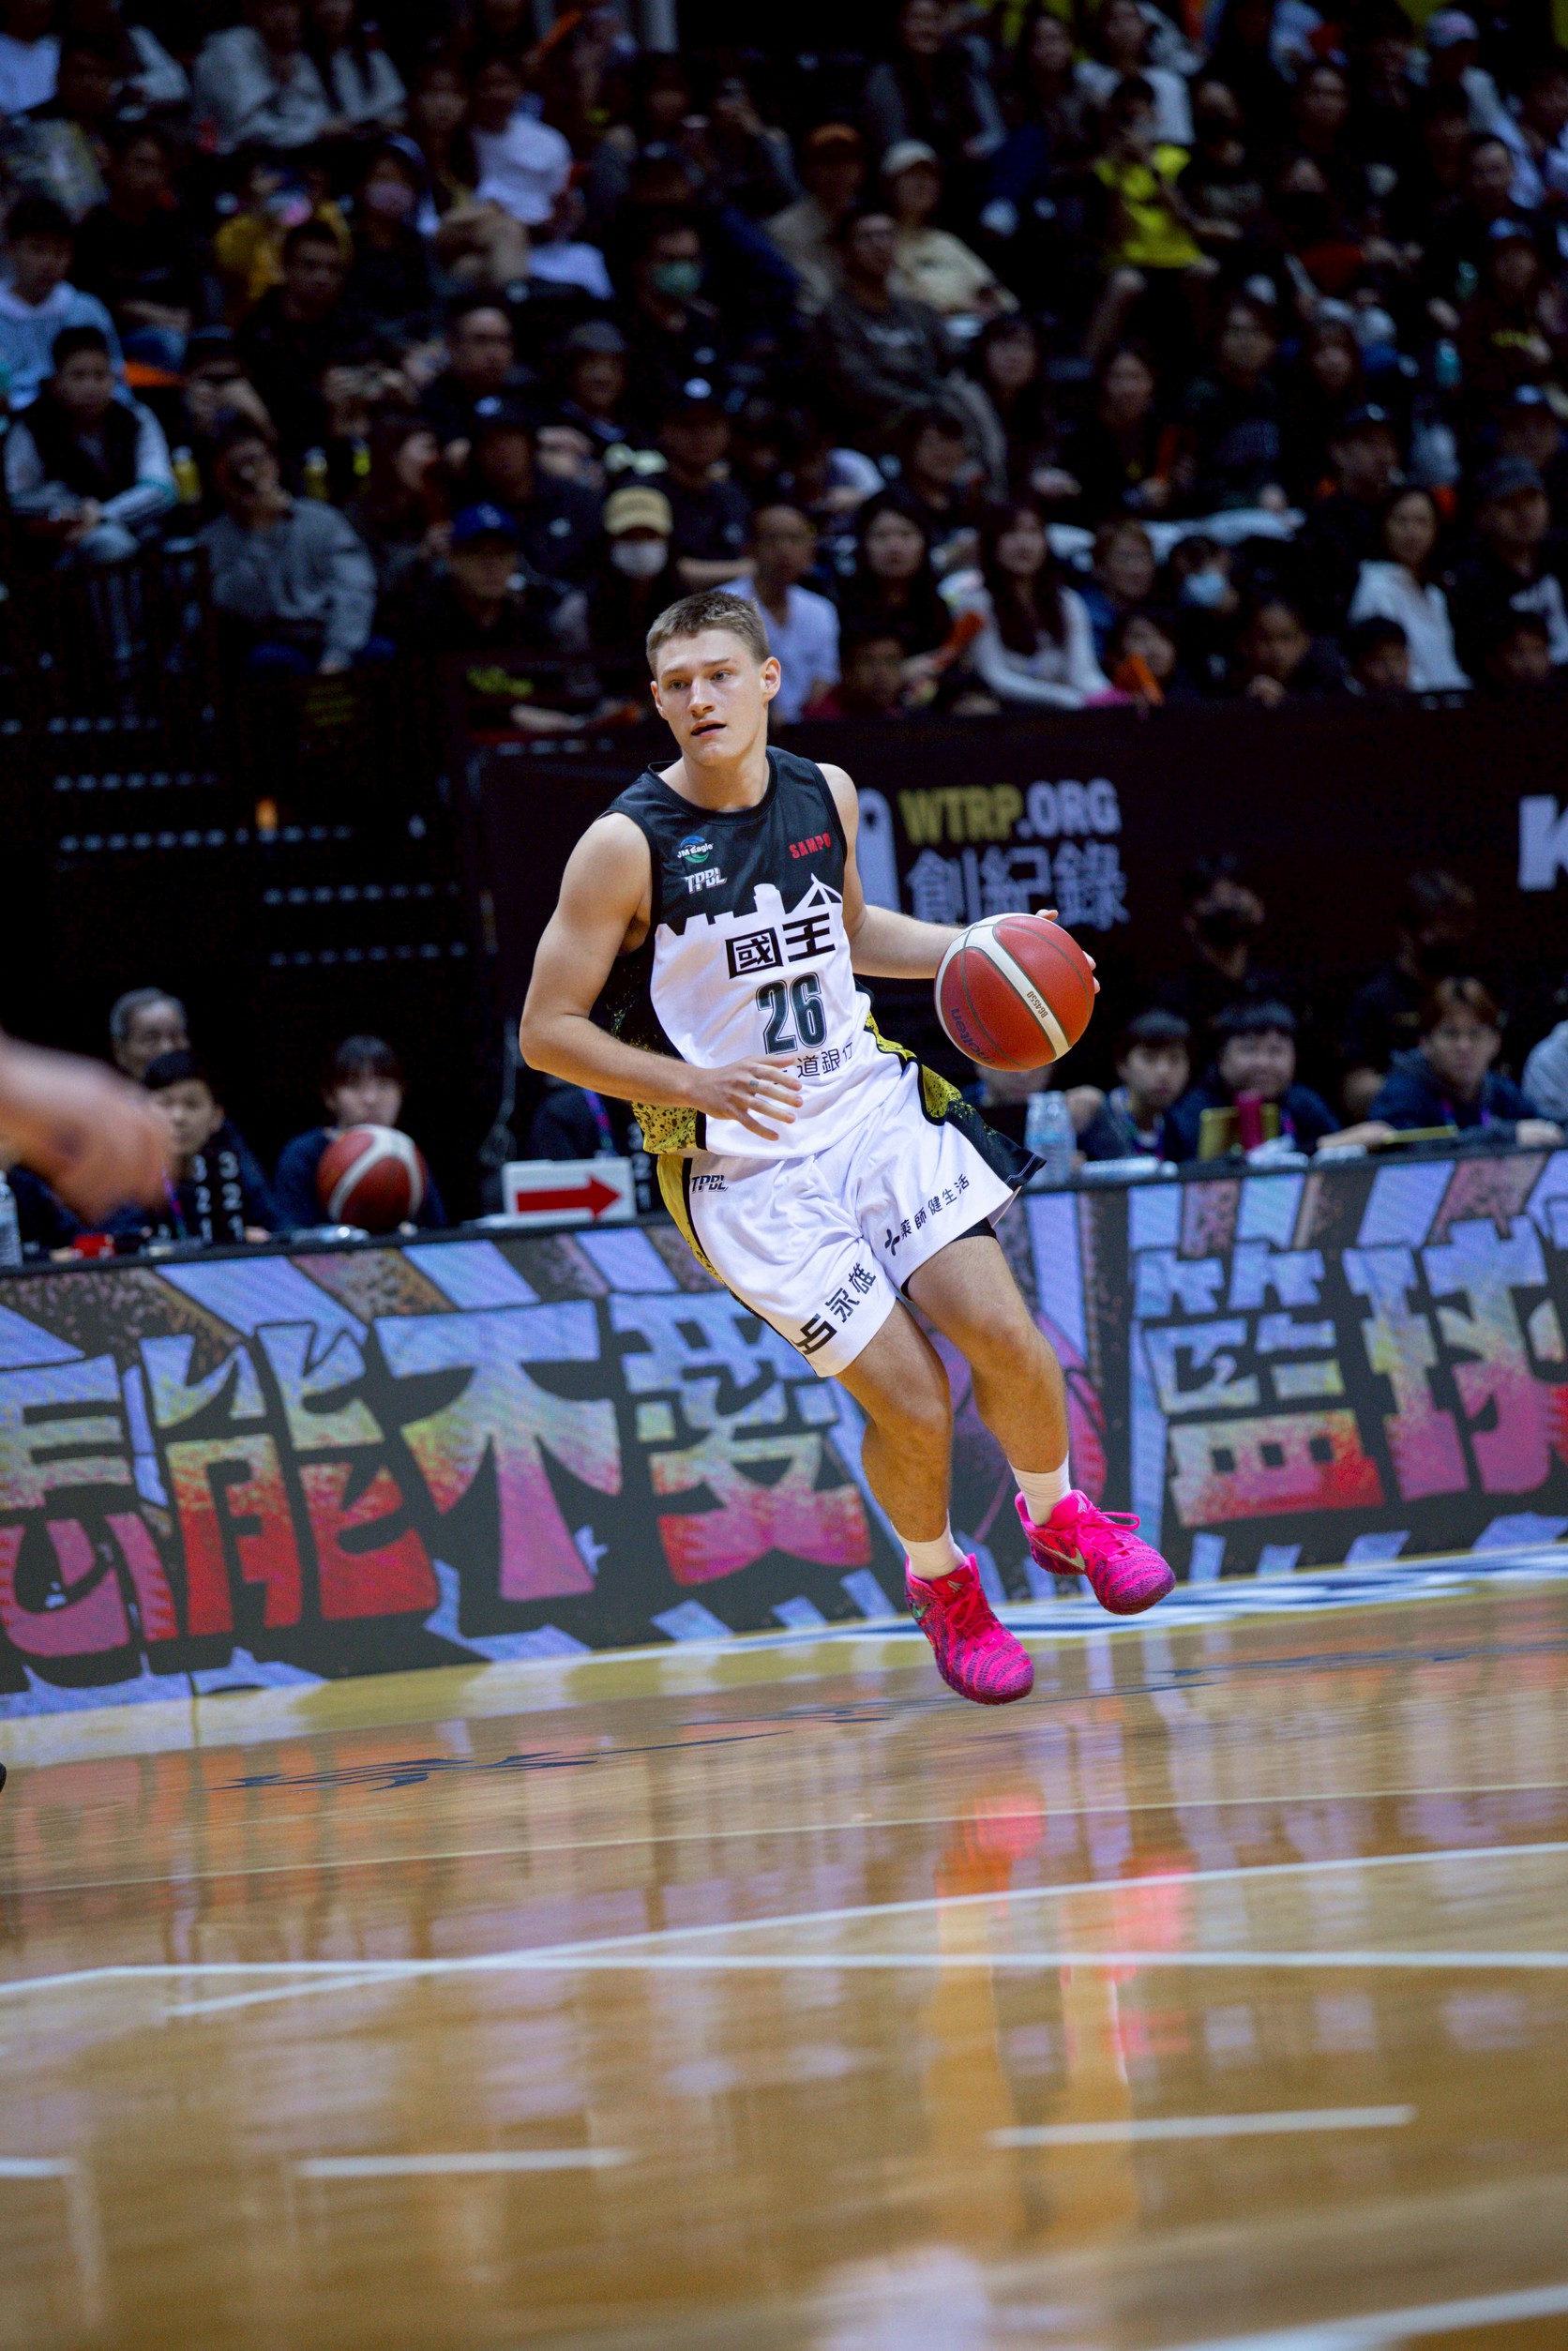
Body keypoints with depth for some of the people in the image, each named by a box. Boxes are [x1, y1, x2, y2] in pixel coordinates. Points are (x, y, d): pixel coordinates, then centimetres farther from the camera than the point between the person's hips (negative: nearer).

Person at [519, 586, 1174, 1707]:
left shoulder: (826, 795, 1)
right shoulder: (628, 845, -15)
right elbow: (547, 1032, -12)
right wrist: (695, 1086, -24)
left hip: (874, 1109, 4)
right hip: (746, 1166, -4)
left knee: (1005, 1335, -11)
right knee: (913, 1403, -11)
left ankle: (1058, 1514, 19)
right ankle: (939, 1580, 20)